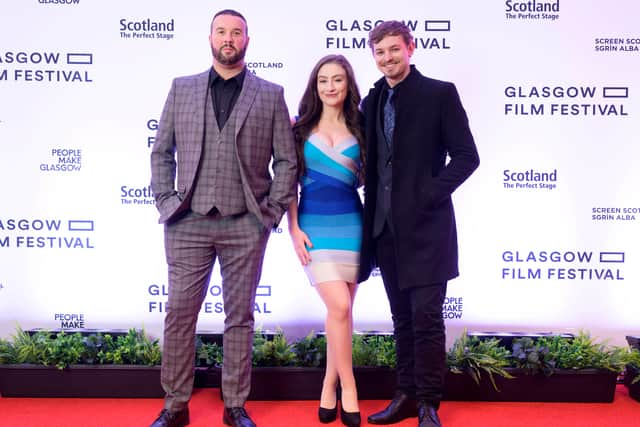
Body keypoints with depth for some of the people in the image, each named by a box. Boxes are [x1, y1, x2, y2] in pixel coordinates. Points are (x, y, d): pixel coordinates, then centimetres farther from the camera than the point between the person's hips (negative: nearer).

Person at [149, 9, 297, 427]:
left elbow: (287, 160, 4)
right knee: (179, 314, 3)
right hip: (189, 222, 1)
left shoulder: (271, 95, 6)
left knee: (240, 316, 7)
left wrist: (273, 210, -4)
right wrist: (166, 200, 1)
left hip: (246, 224, -1)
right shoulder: (182, 89, 10)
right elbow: (161, 152, 11)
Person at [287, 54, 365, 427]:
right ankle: (348, 388, 6)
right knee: (339, 306, -12)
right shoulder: (302, 128, 4)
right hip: (314, 224, -2)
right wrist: (294, 228, -5)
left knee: (343, 309, 5)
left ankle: (329, 386, 23)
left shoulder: (359, 129, 6)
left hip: (351, 223, 2)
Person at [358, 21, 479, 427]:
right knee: (402, 317, 13)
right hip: (385, 227, 6)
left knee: (426, 316, -3)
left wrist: (429, 195, -14)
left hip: (425, 225, -5)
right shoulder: (372, 102, 13)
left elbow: (466, 156, -8)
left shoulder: (440, 93, -4)